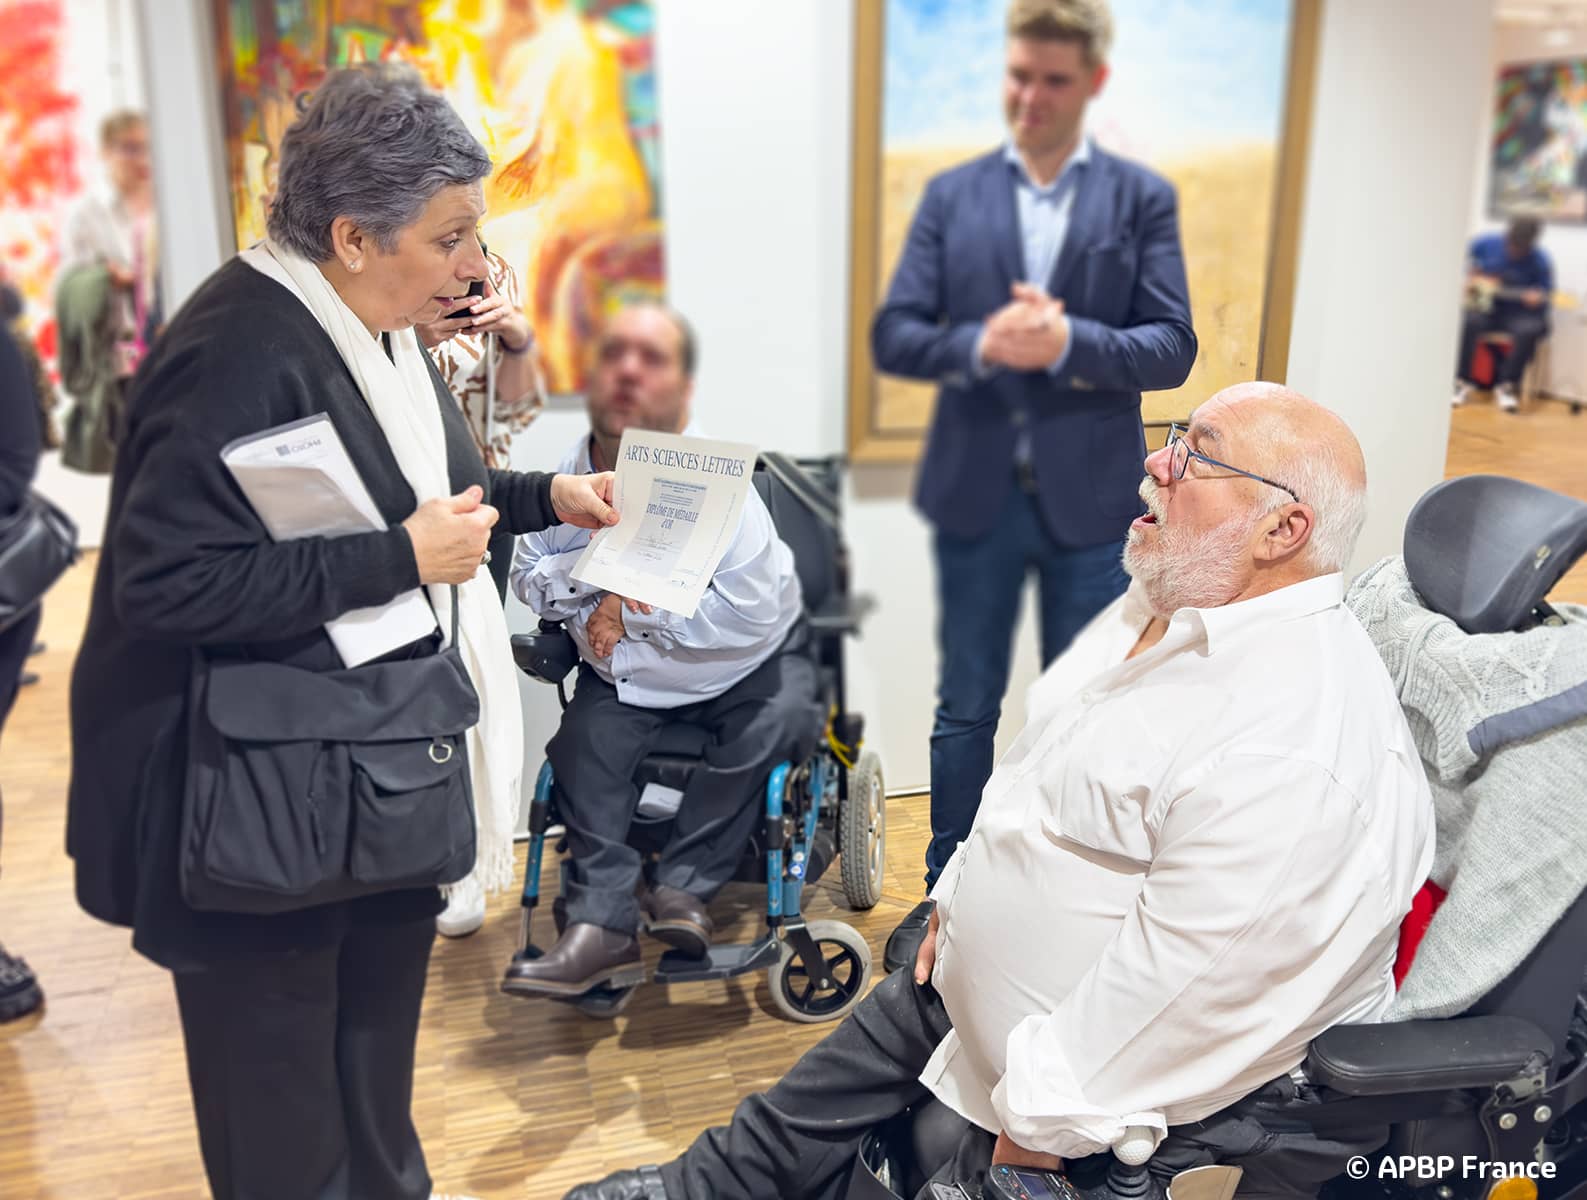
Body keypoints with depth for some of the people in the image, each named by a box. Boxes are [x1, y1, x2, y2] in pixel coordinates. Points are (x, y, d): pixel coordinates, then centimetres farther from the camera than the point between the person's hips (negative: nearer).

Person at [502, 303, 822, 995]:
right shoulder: (569, 478, -10)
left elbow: (747, 614, -30)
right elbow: (528, 581, -6)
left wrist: (633, 610, -26)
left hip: (747, 666, -3)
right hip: (629, 672, 3)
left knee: (776, 724, -29)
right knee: (582, 737, -20)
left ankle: (684, 884, -18)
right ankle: (602, 924, -19)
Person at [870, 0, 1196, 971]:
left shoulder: (1143, 197, 2)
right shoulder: (952, 195, 4)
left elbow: (1172, 347, -6)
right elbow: (893, 336, -2)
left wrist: (1068, 342, -22)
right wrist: (981, 346, -20)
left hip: (1092, 499, -1)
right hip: (976, 493, 1)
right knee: (966, 707, 12)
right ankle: (949, 894, 29)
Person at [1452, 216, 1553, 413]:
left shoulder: (1539, 260, -11)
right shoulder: (1486, 243, -5)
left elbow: (1546, 293, -6)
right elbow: (1467, 258, 15)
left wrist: (1537, 298, -28)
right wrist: (1470, 276, -3)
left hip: (1517, 312, -1)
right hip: (1483, 304, 1)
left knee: (1530, 330, -34)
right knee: (1469, 322, -33)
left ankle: (1506, 386, -17)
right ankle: (1463, 382, -21)